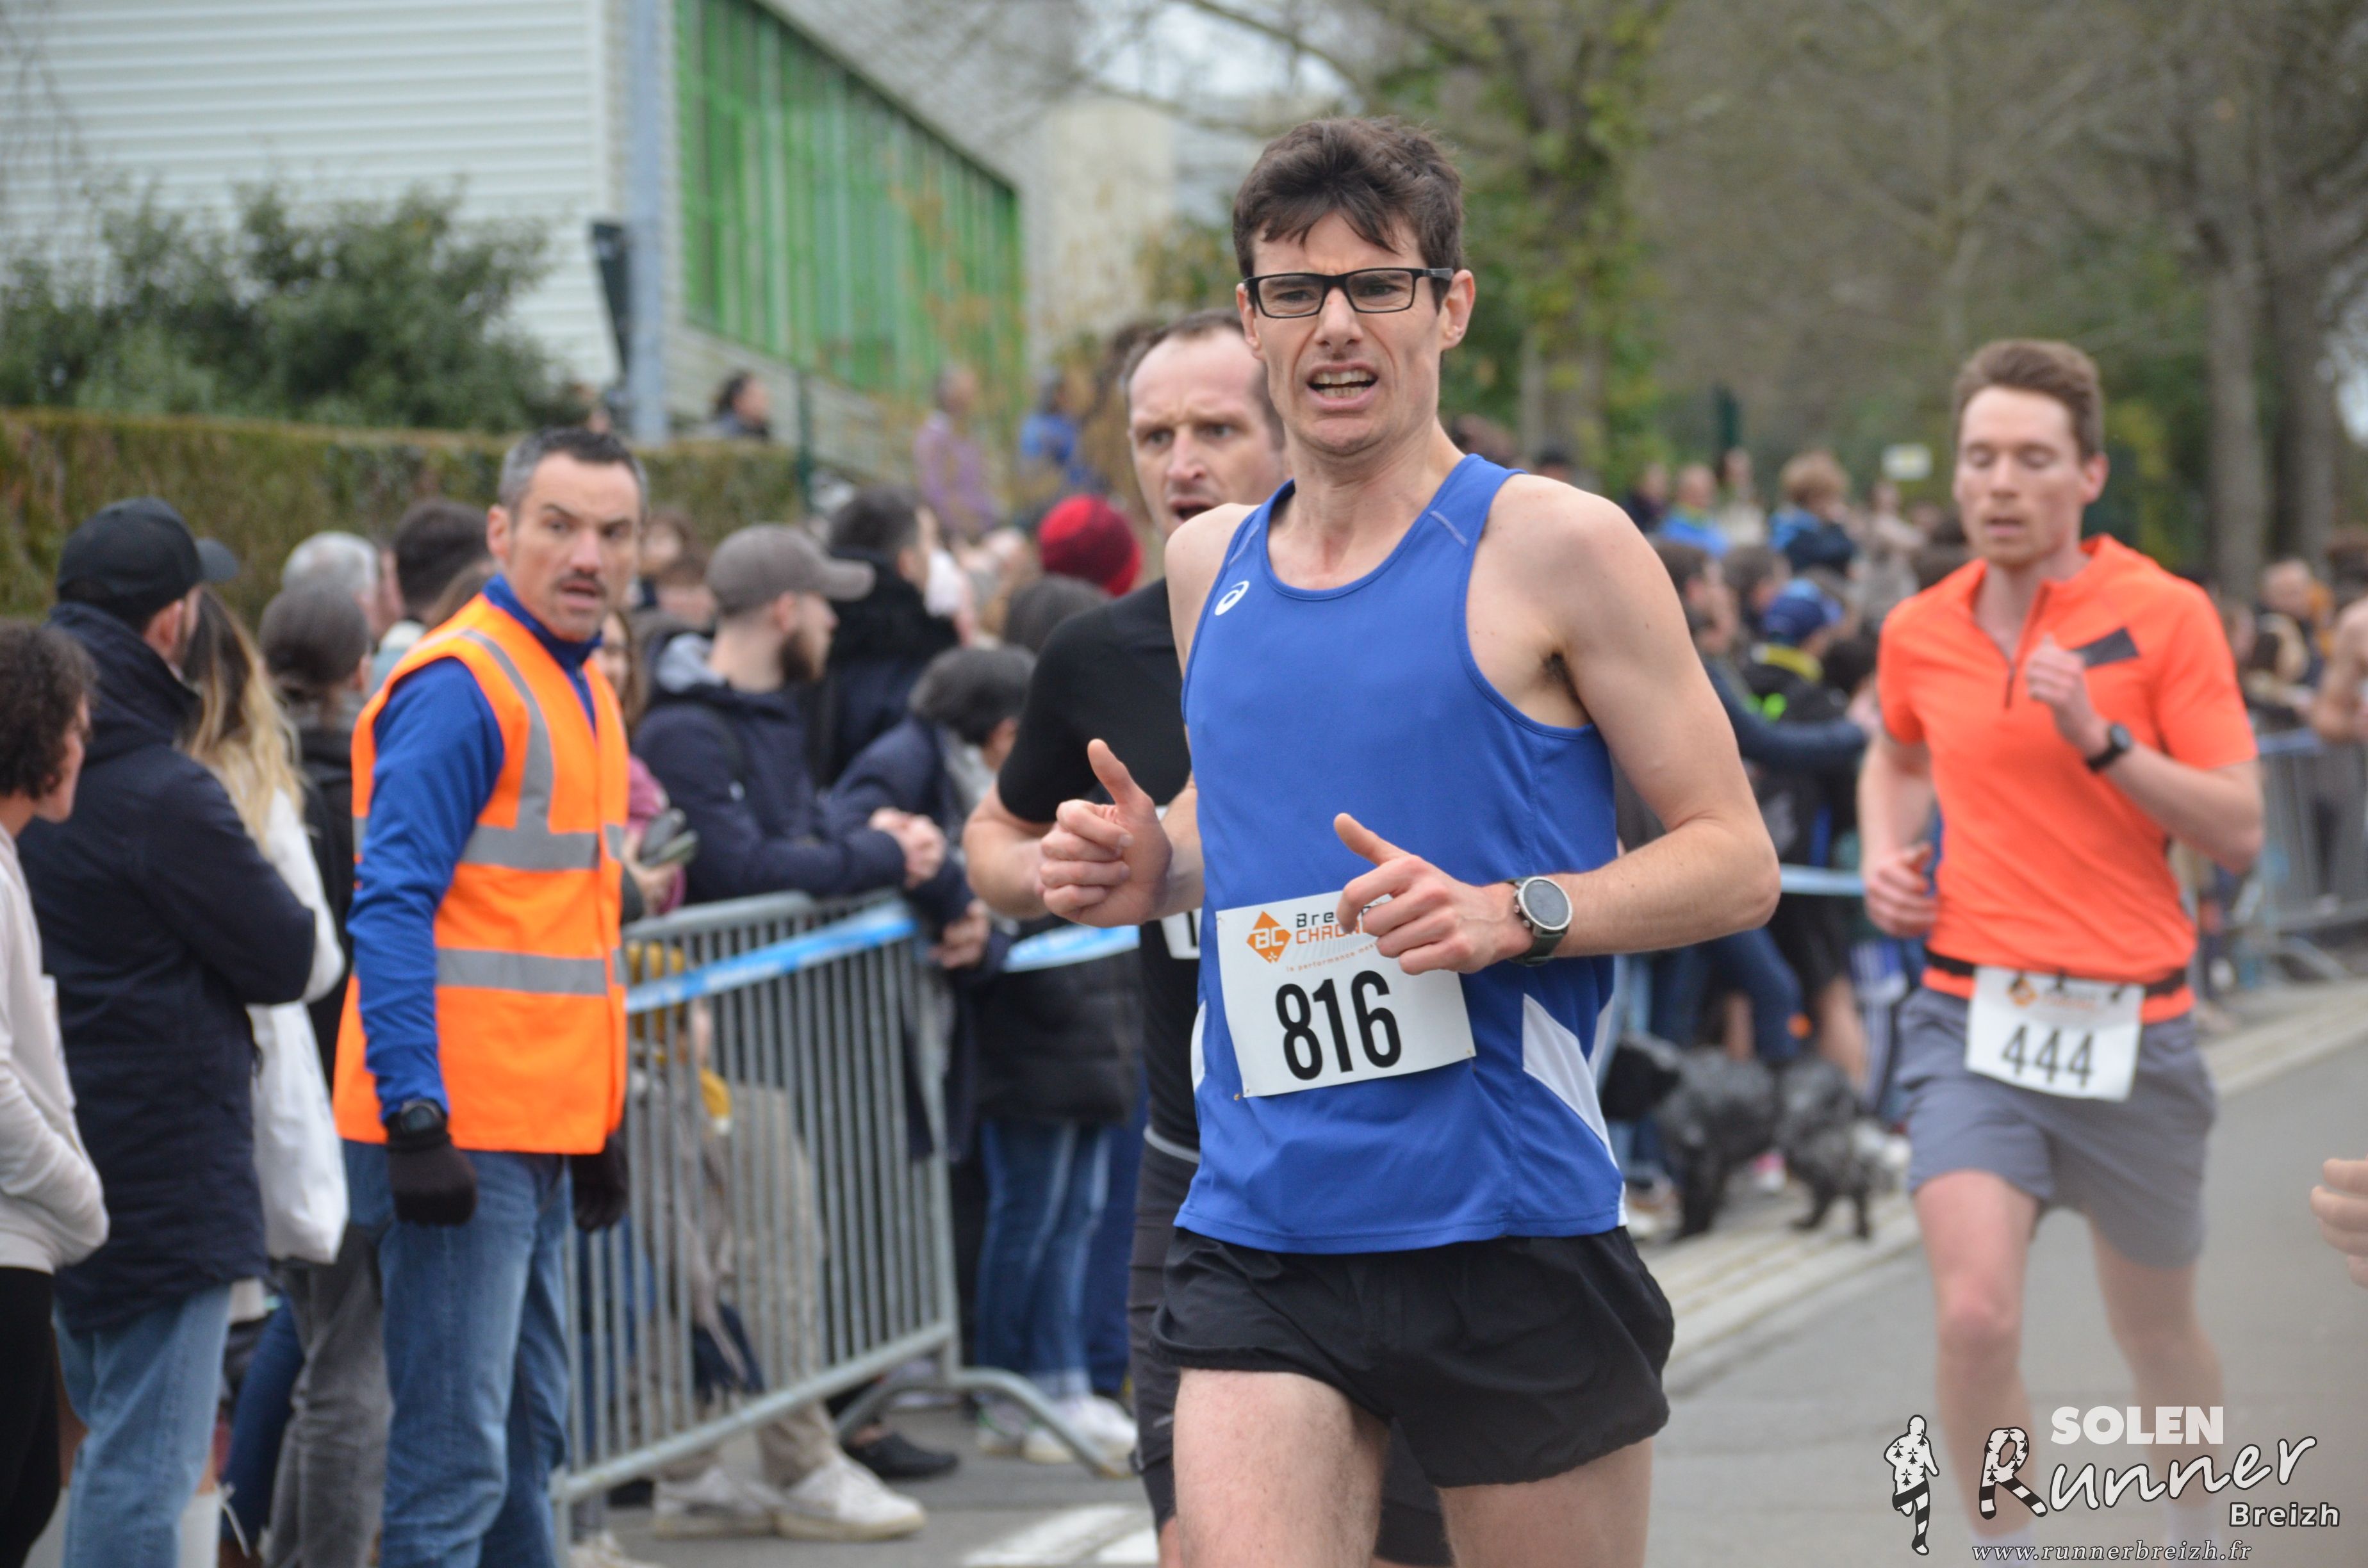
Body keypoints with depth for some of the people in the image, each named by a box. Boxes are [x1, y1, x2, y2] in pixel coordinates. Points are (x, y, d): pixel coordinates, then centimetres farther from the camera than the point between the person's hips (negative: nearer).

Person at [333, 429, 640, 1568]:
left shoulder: (582, 690, 16)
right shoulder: (461, 687, -13)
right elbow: (391, 910, -19)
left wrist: (597, 1125, 21)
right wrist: (415, 1118, -25)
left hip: (539, 1132, 10)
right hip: (461, 1134, -10)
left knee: (527, 1444, 18)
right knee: (456, 1461, -10)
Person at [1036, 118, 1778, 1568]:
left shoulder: (1554, 548, -4)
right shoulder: (1209, 565, 13)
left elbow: (1737, 862, -4)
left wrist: (1512, 916, -19)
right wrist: (1154, 868, 7)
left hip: (1509, 1220, -4)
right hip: (1258, 1227, 4)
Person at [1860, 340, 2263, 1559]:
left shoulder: (2166, 614, -6)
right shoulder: (1919, 632, 5)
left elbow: (2239, 831, -10)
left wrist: (2101, 738, -21)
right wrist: (1886, 860, 10)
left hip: (2132, 1027, -1)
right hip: (1972, 1016, 1)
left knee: (2156, 1332, 16)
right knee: (1975, 1318, -19)